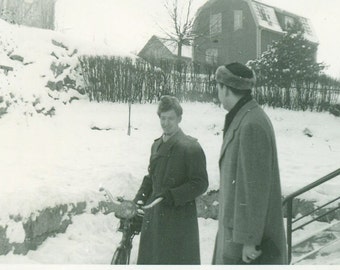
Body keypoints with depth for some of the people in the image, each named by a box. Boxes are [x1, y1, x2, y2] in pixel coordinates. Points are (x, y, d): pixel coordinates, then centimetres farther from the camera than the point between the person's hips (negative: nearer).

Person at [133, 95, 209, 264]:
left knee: (178, 260, 0)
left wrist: (173, 195, -21)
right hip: (154, 214, 7)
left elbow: (200, 183, -13)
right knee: (149, 257, 14)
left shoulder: (191, 147, -11)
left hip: (180, 215, -7)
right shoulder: (156, 145, 12)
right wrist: (140, 197, 8)